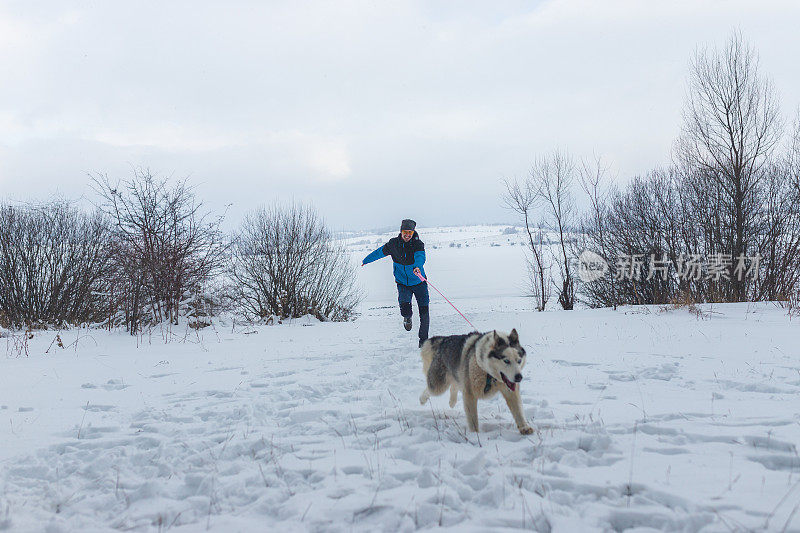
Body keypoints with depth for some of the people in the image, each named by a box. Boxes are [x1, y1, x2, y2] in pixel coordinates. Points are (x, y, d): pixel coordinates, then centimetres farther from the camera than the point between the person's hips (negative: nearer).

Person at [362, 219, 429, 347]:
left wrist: (417, 266, -57)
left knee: (424, 312, -1)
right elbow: (379, 252, 12)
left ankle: (423, 340, 17)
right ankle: (407, 318, 17)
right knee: (405, 306, -22)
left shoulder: (418, 244, -14)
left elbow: (420, 256, -35)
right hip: (402, 283, 1)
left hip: (419, 283, 0)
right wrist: (366, 260, 26)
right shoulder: (393, 244, -6)